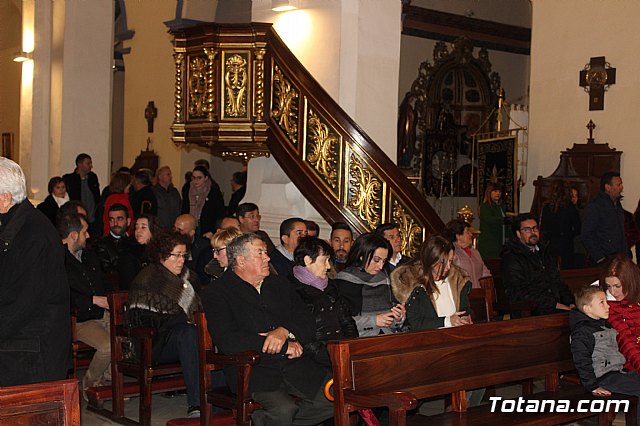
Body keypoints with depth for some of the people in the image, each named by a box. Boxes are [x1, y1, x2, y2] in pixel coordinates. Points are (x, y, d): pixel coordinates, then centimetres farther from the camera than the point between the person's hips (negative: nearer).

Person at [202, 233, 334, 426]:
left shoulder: (280, 285, 20)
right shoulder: (216, 293, 1)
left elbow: (309, 326, 14)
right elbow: (228, 342, -14)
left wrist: (285, 331, -10)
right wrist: (285, 346, -11)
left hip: (296, 365, 6)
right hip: (253, 370, -6)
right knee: (284, 409, -33)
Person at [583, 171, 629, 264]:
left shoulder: (617, 204, 17)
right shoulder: (594, 205, -9)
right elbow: (587, 236, -13)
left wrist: (627, 254, 14)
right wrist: (600, 259, -18)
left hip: (621, 259, 7)